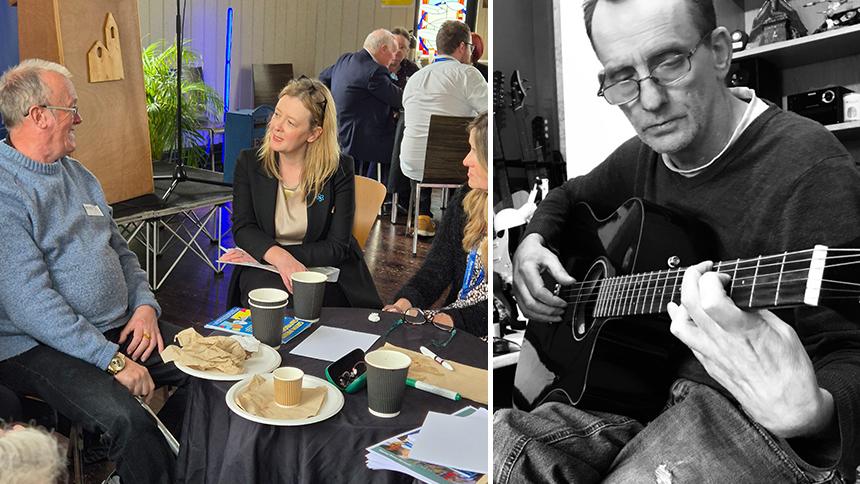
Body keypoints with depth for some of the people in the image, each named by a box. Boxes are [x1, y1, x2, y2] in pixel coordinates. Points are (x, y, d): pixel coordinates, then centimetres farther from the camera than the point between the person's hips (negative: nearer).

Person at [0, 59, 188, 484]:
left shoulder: (76, 173, 14)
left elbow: (119, 249, 19)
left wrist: (145, 305, 0)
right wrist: (112, 359, -23)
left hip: (121, 327, 8)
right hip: (41, 347, -8)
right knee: (128, 423, -31)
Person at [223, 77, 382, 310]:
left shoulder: (339, 169, -6)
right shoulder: (249, 162, 2)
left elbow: (337, 247, -9)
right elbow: (242, 228, -5)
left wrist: (260, 254, -17)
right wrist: (278, 256, -29)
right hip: (263, 272, 1)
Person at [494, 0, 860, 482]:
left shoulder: (808, 169, -16)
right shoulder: (641, 157, 9)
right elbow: (569, 197, 29)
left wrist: (810, 414, -43)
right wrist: (532, 242, 7)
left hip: (744, 408, -5)